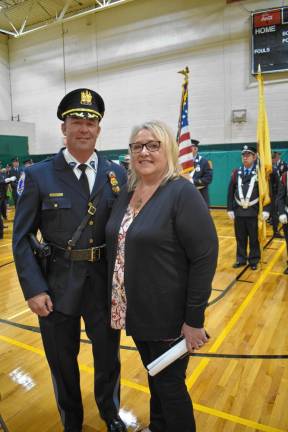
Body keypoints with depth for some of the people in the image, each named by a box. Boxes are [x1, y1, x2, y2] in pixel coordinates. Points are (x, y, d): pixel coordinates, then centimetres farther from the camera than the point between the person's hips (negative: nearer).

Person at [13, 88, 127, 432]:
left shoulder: (117, 174, -1)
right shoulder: (38, 175, -6)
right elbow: (22, 237, -6)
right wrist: (34, 289, -12)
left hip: (105, 283, 2)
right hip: (57, 284, -1)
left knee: (108, 358, 20)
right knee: (62, 364, 19)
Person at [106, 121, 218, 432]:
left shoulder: (182, 193, -17)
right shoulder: (127, 193, 4)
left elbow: (205, 258, -19)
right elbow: (118, 245, 10)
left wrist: (194, 319, -17)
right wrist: (117, 300, 9)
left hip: (168, 316, -6)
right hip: (135, 312, 7)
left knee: (170, 385, 14)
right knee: (154, 376, 26)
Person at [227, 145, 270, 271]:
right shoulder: (236, 173, 6)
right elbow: (230, 193, 6)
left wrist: (266, 210, -12)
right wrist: (230, 209, 1)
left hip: (253, 212, -2)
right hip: (239, 212, 3)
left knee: (254, 239, 9)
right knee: (240, 238, 11)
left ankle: (254, 260, 22)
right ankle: (241, 259, 24)